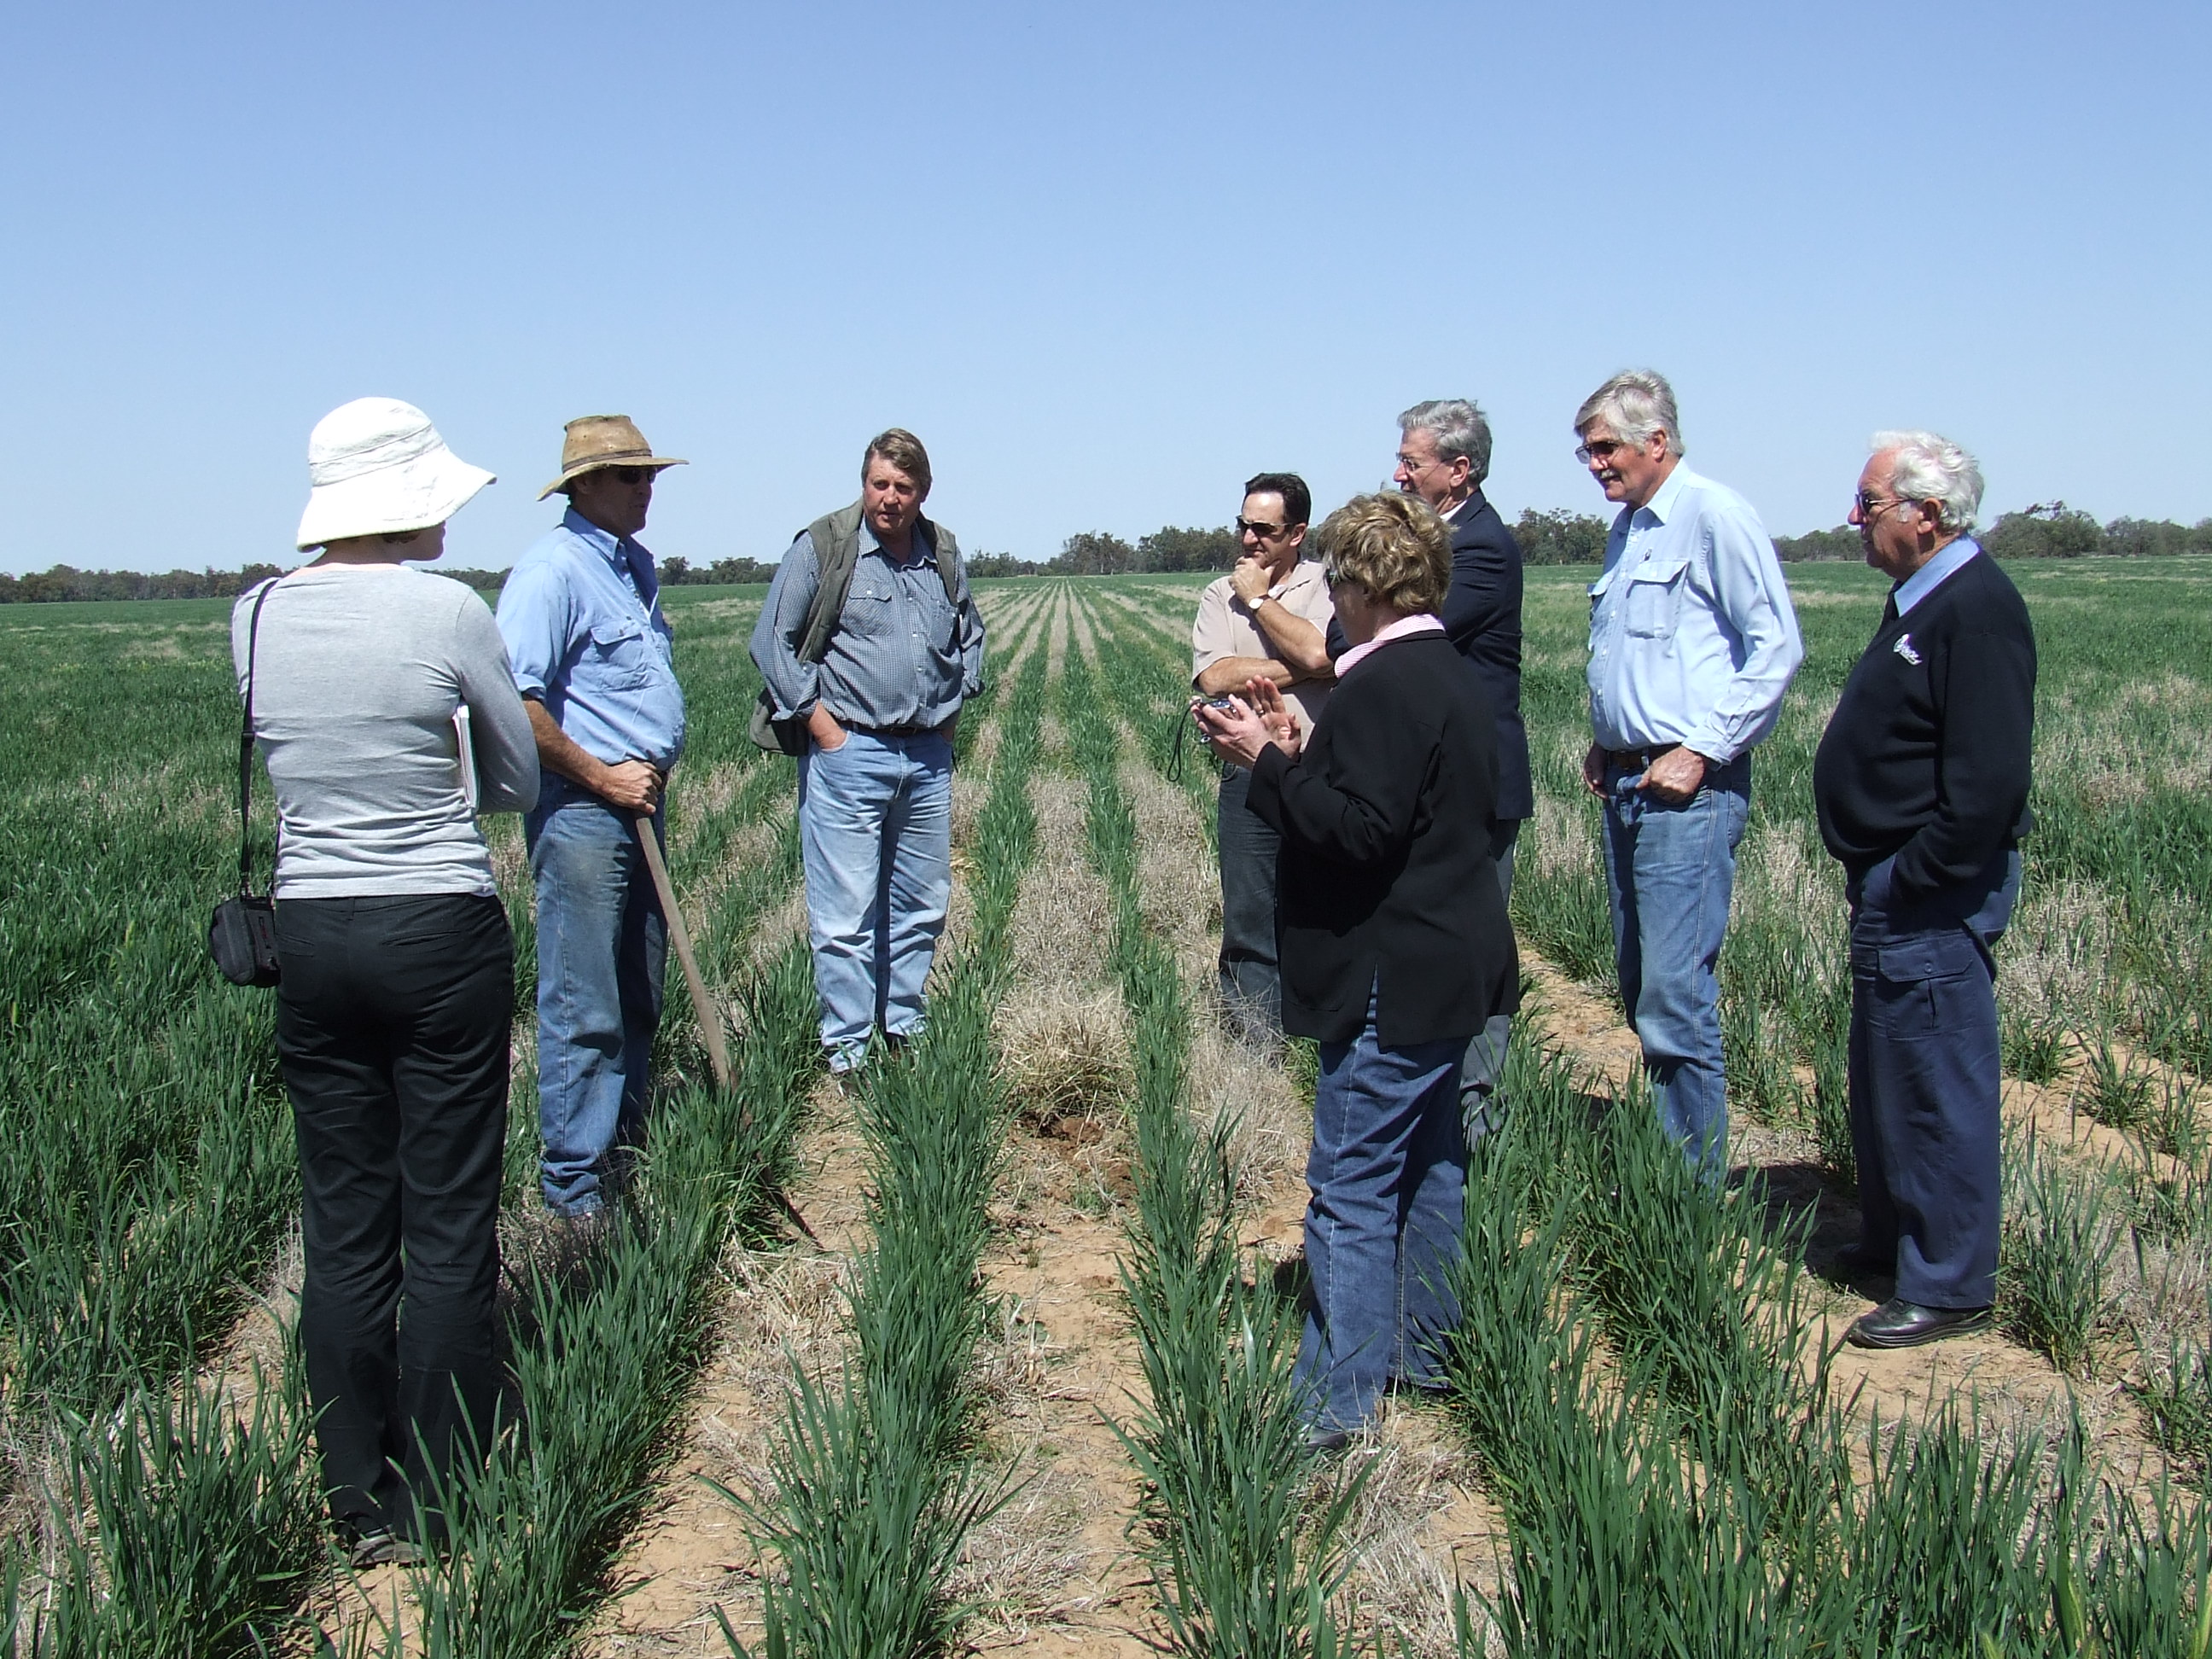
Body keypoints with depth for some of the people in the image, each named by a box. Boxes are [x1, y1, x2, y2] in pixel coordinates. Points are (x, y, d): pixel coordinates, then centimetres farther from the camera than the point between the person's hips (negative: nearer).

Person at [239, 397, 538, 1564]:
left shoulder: (254, 617, 2)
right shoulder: (448, 611, -10)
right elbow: (522, 785, 2)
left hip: (310, 939, 4)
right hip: (444, 933, -4)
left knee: (341, 1228, 11)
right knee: (447, 1228, 5)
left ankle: (359, 1508, 20)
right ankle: (435, 1503, 14)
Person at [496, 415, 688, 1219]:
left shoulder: (636, 565, 15)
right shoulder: (552, 569, -14)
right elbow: (514, 702, -22)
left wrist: (652, 774, 16)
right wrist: (603, 778, -16)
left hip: (639, 805, 9)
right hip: (580, 814, -9)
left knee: (639, 998, 15)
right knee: (583, 1010, -4)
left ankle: (624, 1145, 26)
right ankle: (573, 1185, 4)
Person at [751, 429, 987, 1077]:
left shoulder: (944, 554, 10)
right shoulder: (822, 547, -6)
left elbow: (971, 634, 26)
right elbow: (772, 641, -4)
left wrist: (955, 702, 13)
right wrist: (819, 720, -8)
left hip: (928, 756, 6)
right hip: (849, 754, -5)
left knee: (921, 907, 12)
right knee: (846, 914, -5)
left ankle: (905, 1031, 25)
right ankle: (847, 1052, 3)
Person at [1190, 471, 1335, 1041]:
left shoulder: (1328, 587, 1)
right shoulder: (1220, 595, 9)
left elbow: (1320, 653, -18)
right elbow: (1214, 676, -7)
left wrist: (1260, 601, -6)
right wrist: (1302, 670, -11)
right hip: (1250, 778, 2)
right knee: (1249, 919, 5)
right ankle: (1256, 1043, 13)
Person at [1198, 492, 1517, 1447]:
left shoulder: (1385, 683, -18)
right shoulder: (1453, 677, 14)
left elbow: (1361, 830, -24)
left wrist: (1267, 763, -17)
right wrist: (1304, 752, 10)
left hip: (1393, 982, -11)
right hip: (1452, 970, 11)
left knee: (1352, 1190, -5)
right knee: (1428, 1169, 19)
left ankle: (1335, 1400, 0)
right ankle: (1428, 1355, 31)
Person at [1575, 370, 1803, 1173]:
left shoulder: (1714, 516, -9)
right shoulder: (1626, 529, 18)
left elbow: (1777, 647, -14)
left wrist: (1703, 750, -15)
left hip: (1686, 790, -9)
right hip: (1626, 783, 9)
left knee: (1675, 996, -9)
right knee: (1641, 987, 12)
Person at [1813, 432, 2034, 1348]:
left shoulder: (1978, 611, -19)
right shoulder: (1921, 597, 13)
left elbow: (1988, 781, -25)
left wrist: (1912, 881, -19)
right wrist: (1881, 882, 14)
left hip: (1932, 897, -11)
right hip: (1896, 890, 11)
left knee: (1938, 1085, -1)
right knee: (1885, 1078, 20)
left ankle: (1949, 1286, 10)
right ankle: (1891, 1239, 35)